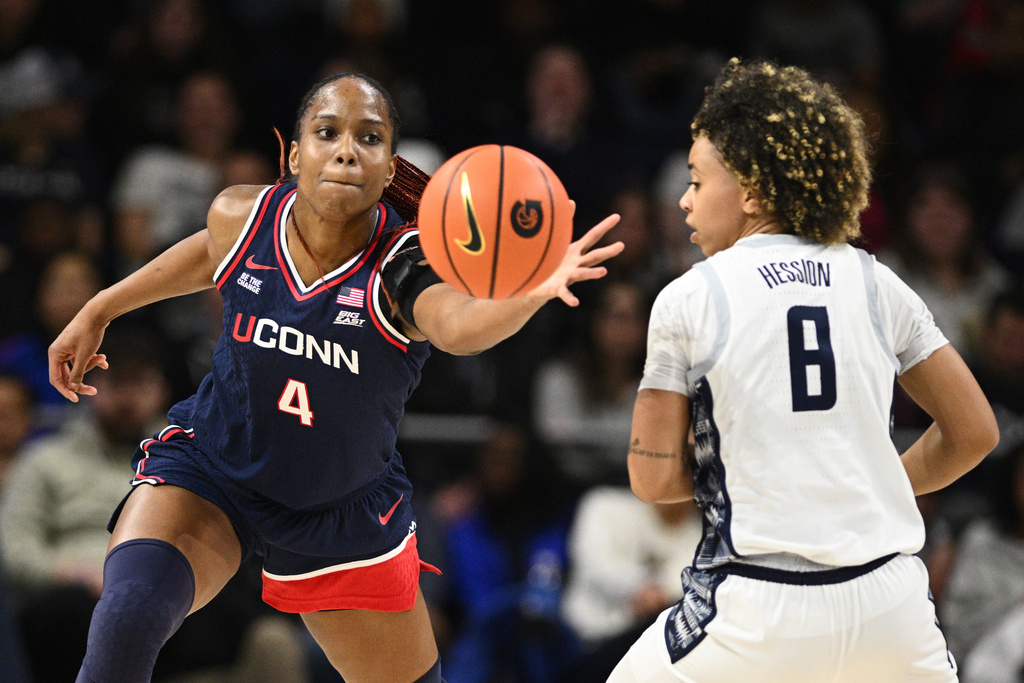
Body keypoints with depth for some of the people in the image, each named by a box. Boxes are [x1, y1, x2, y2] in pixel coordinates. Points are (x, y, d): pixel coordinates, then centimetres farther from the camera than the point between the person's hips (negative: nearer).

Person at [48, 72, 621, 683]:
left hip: (343, 514, 0)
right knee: (129, 616, -31)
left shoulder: (405, 266, -25)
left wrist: (532, 292, -73)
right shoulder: (241, 217, -16)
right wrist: (98, 311, 21)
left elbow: (459, 325, -51)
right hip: (206, 473, 0)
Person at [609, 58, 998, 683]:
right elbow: (973, 432, 10)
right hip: (888, 607, 3)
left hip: (756, 615, -3)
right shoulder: (875, 283, 7)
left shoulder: (689, 299, -1)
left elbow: (654, 478, 0)